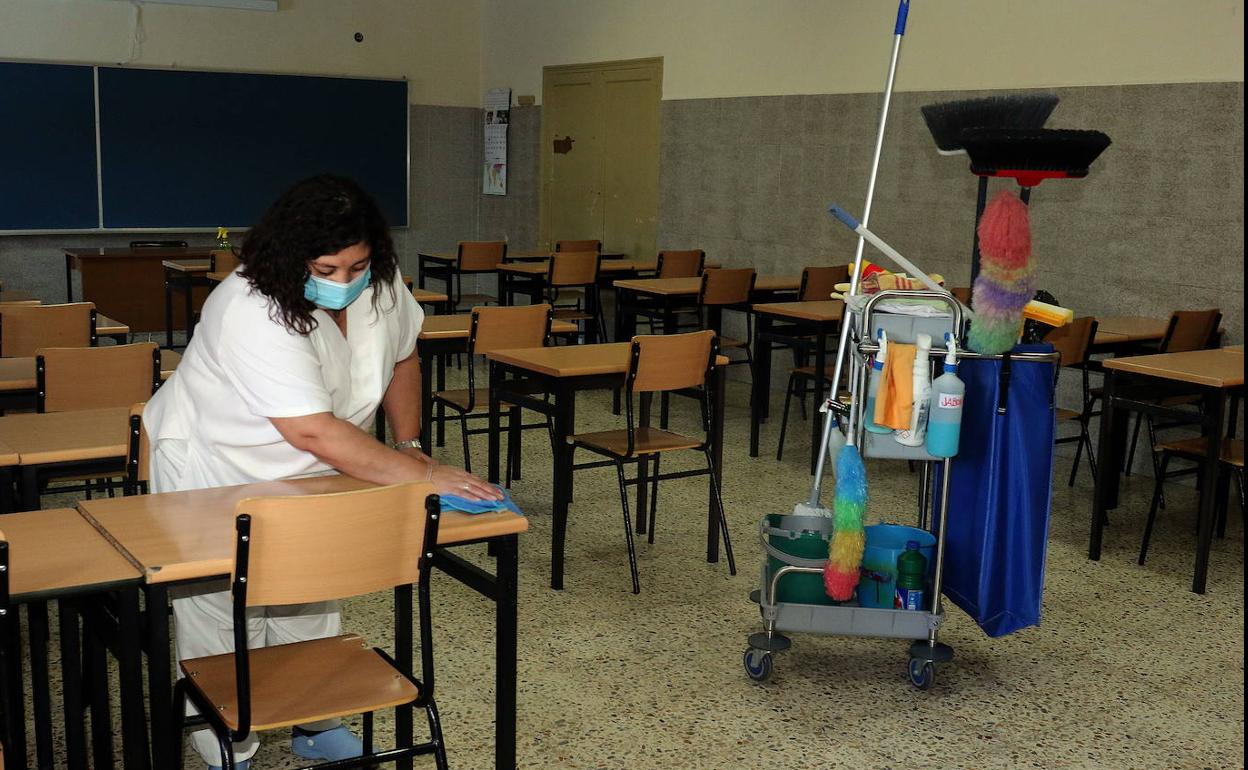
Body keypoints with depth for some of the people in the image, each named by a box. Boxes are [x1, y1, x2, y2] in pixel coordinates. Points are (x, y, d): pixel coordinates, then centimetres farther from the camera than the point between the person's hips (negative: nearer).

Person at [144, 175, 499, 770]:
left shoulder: (381, 282, -14)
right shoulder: (253, 313, -35)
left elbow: (402, 360, 6)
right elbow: (315, 432, -41)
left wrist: (409, 446, -3)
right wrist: (423, 473, -38)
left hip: (305, 477, 6)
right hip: (213, 474, -6)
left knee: (312, 610, 16)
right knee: (225, 621, 0)